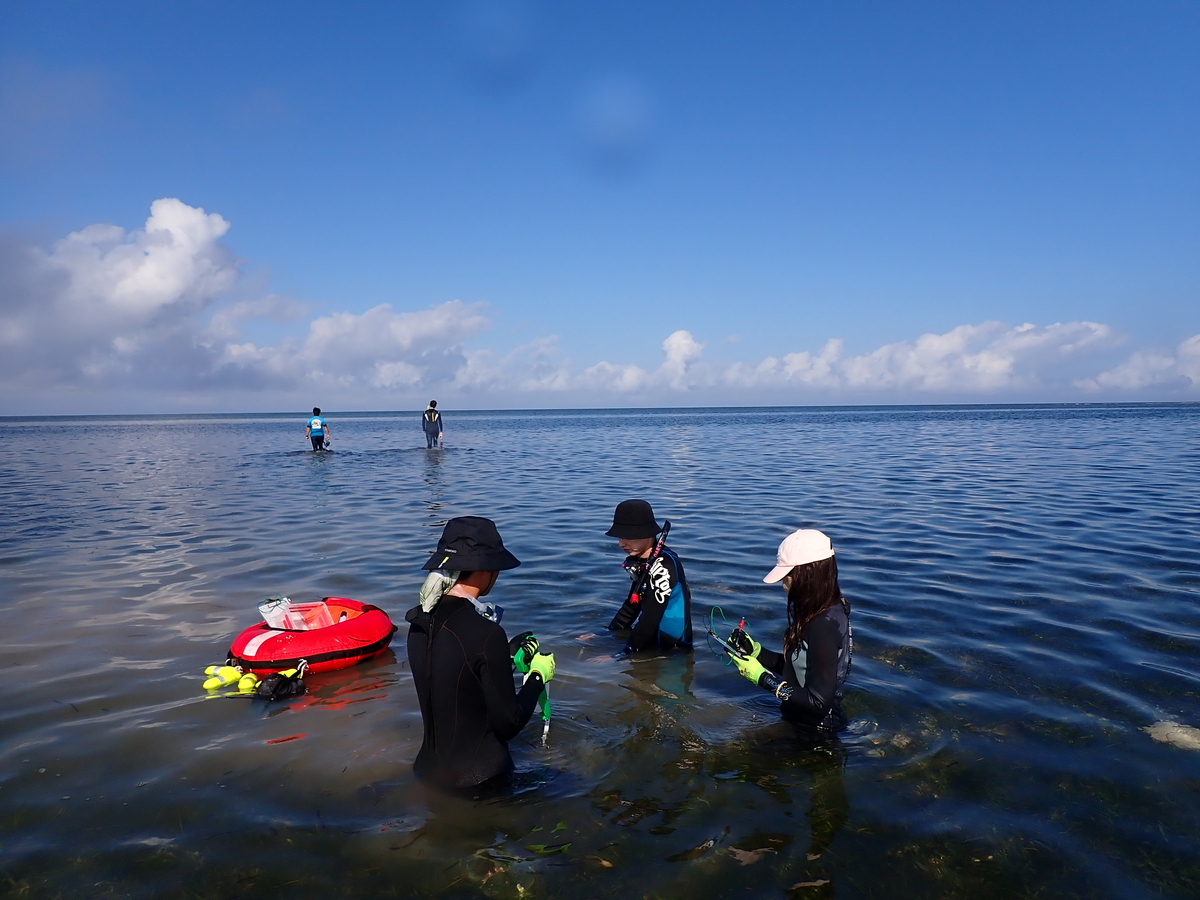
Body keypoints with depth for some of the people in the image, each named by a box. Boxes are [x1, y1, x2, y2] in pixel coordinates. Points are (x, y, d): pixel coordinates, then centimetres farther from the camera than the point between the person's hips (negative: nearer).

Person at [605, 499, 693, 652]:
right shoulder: (641, 560, 5)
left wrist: (627, 651, -19)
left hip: (669, 646, -9)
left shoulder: (664, 564, -23)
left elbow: (651, 616, -24)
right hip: (651, 638, 9)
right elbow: (632, 603, 14)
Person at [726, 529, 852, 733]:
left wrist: (761, 677, -20)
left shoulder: (825, 624, -25)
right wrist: (755, 651, 1)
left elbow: (819, 702, -25)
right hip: (798, 720, 8)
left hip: (815, 733, -8)